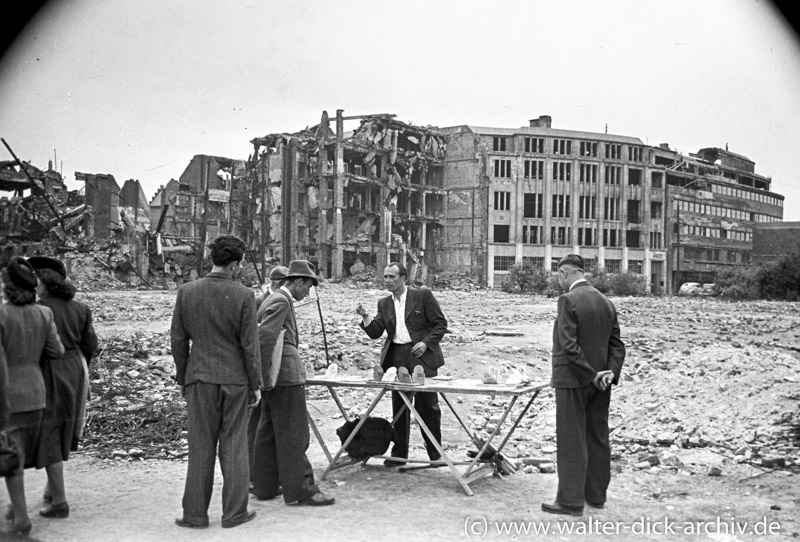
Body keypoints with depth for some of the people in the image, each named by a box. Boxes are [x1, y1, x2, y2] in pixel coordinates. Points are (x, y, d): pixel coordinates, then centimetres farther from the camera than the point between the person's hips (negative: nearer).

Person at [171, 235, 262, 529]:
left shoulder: (186, 292, -2)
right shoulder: (243, 295, -10)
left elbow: (178, 340, 3)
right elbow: (250, 344, -8)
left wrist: (182, 378, 13)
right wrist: (256, 384, 1)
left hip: (200, 377, 2)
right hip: (235, 379, -2)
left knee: (201, 446, 10)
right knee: (233, 445, 8)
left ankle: (195, 513, 15)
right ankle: (234, 512, 15)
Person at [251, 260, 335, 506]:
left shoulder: (272, 300, 18)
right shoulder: (281, 302, -14)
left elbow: (262, 335, 22)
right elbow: (264, 337, -24)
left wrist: (262, 375, 20)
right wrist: (263, 373, -20)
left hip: (275, 378, 10)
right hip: (287, 375, -10)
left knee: (268, 433, 14)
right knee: (294, 435, -5)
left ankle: (265, 486, 22)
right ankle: (300, 488, 0)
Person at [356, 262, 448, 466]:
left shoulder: (423, 296, -1)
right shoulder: (384, 304, 12)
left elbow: (440, 323, -1)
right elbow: (375, 333, 7)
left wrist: (426, 342, -13)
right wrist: (365, 318, -11)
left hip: (422, 357, -4)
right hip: (397, 358, 4)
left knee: (427, 406, 1)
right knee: (399, 407, 7)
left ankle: (435, 453, 16)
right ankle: (399, 453, 17)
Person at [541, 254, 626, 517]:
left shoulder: (568, 300, -15)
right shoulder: (606, 301, 9)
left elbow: (569, 345, -21)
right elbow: (617, 344, 8)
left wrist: (591, 375, -15)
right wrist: (610, 372, -2)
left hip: (573, 381, -7)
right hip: (599, 385, 8)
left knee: (571, 441, 0)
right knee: (597, 438, 15)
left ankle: (571, 500, 6)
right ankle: (596, 495, 25)